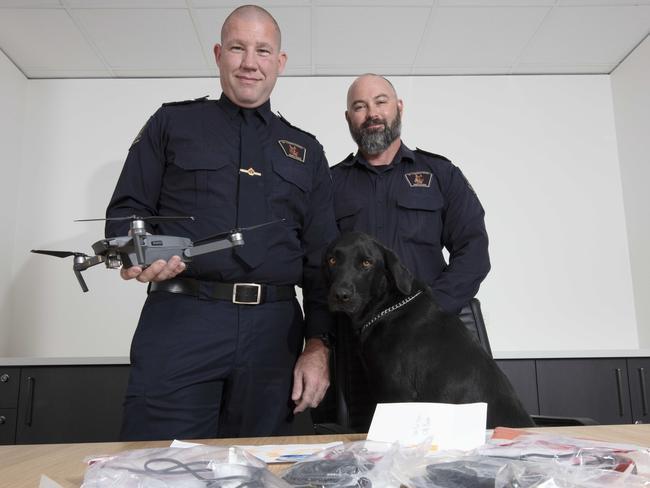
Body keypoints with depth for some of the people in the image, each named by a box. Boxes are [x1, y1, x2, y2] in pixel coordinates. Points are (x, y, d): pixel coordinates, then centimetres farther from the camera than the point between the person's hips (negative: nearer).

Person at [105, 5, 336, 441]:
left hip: (273, 333, 2)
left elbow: (321, 258, 11)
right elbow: (126, 210, 8)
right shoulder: (173, 123, 12)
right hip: (180, 322, -2)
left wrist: (318, 344, 3)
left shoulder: (306, 151, 16)